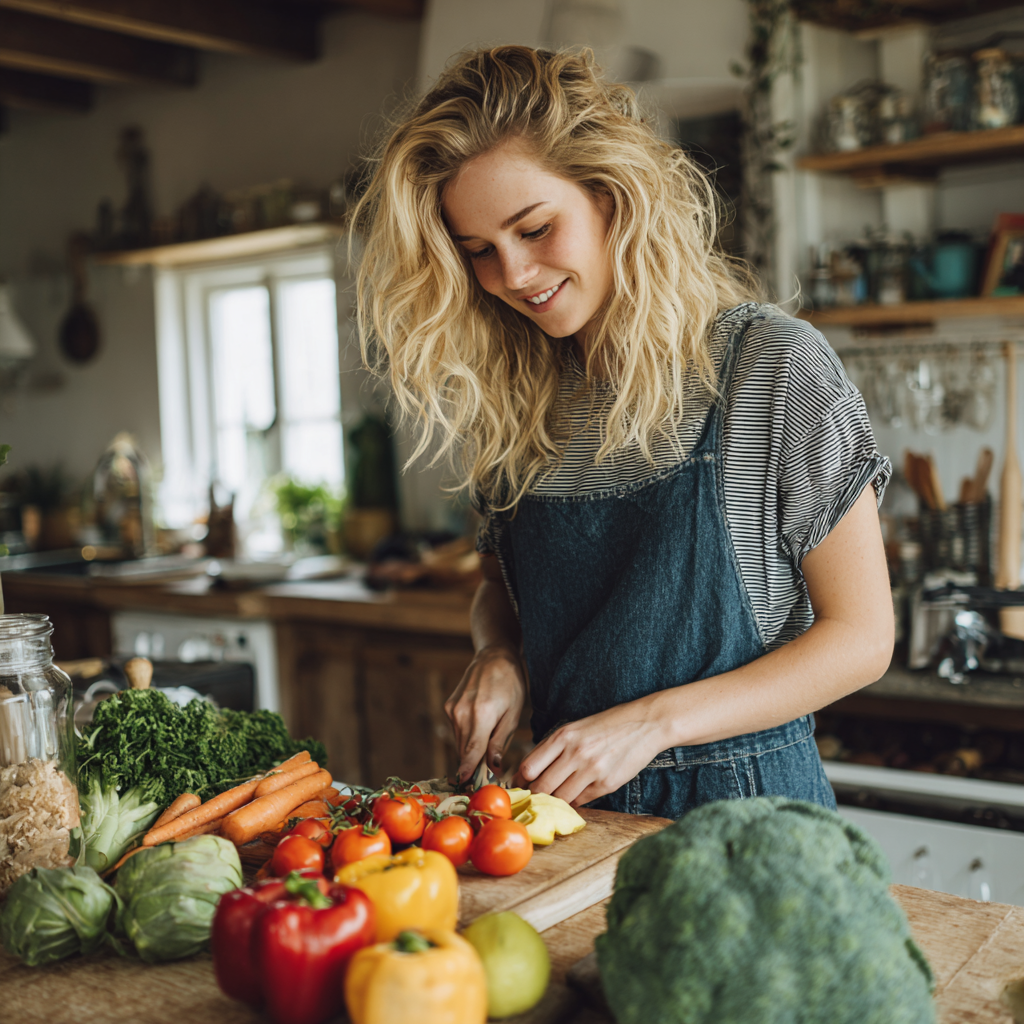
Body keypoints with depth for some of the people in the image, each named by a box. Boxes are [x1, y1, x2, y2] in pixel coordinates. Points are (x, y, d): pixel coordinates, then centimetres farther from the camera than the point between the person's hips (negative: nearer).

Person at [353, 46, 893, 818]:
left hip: (742, 805, -3)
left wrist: (650, 723, -19)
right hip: (568, 802, 4)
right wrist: (500, 656, -7)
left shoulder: (772, 365, -13)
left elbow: (860, 636, -10)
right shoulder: (512, 394, 2)